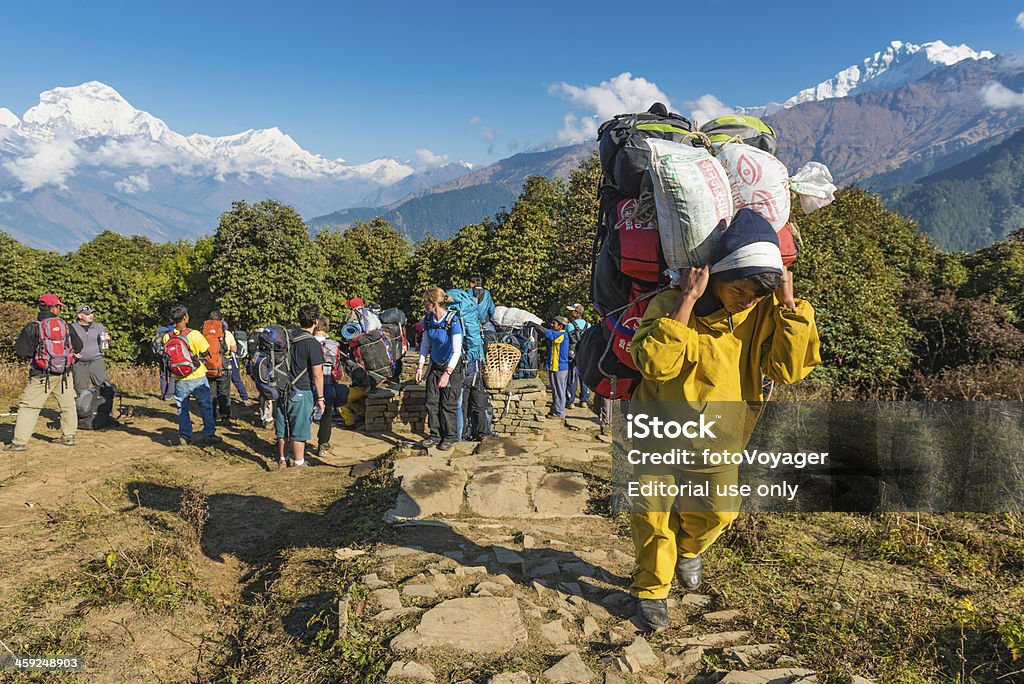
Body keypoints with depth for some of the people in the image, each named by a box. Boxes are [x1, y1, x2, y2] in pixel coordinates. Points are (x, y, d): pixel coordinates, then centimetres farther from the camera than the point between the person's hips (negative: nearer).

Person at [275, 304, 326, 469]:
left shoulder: (286, 336, 4)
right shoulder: (312, 344, -16)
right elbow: (317, 374, -15)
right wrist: (320, 398, -7)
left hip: (282, 389, 6)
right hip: (301, 392, -6)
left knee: (282, 429, 17)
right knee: (299, 431, 5)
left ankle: (282, 460, 30)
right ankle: (298, 463, 14)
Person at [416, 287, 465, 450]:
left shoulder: (453, 321, -24)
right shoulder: (427, 320, -6)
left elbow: (456, 351, -24)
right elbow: (425, 344, 6)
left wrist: (447, 373, -29)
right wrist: (420, 366, -3)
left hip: (452, 366, -6)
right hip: (435, 365, 6)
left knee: (449, 404, 2)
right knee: (431, 402, 6)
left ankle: (449, 437, 17)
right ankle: (435, 435, 19)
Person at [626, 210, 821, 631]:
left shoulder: (766, 311, -10)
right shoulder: (672, 303, -21)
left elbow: (790, 369, -18)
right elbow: (656, 364, -36)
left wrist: (788, 304, -24)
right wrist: (688, 300, -37)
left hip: (718, 439, 3)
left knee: (717, 512, 8)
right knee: (654, 514, 5)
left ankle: (688, 550, 43)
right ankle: (651, 589, 30)